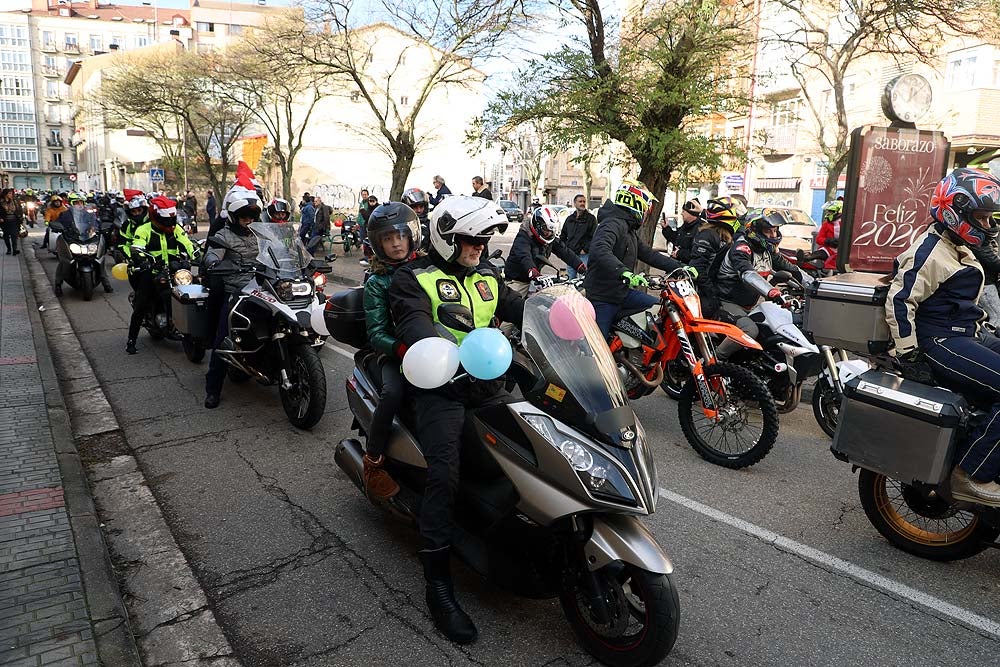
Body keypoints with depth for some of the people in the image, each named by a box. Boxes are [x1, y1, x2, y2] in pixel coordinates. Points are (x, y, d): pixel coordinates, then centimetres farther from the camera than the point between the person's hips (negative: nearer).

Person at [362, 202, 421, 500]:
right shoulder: (377, 282, 3)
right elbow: (376, 333, -5)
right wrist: (403, 350, -25)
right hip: (390, 353, -2)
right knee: (394, 391, -32)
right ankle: (373, 464, -15)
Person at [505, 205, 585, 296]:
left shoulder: (551, 239, 2)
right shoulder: (524, 236, -21)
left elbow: (565, 251, 1)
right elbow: (524, 256, -37)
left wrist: (582, 267, -11)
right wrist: (536, 275, -53)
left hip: (531, 280, 7)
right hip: (516, 280, -7)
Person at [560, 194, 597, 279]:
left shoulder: (591, 218, 0)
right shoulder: (569, 219, 16)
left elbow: (594, 237, -7)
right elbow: (562, 235, 23)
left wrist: (585, 249, -12)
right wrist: (565, 248, 9)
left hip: (584, 254, -5)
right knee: (570, 278, 11)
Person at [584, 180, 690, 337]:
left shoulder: (630, 231, 19)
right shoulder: (613, 224, -16)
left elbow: (648, 254, 19)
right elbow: (599, 250, -35)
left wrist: (679, 267, 12)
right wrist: (624, 272, -48)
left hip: (622, 292, 10)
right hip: (603, 297, -10)